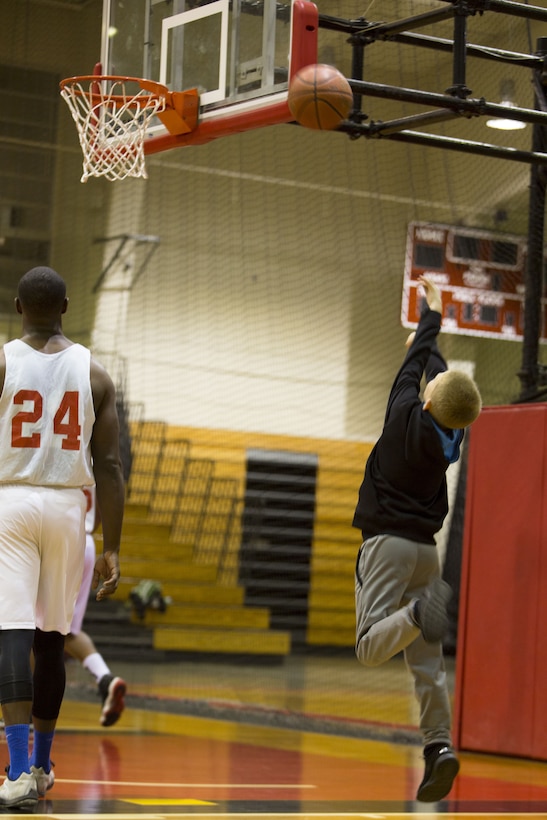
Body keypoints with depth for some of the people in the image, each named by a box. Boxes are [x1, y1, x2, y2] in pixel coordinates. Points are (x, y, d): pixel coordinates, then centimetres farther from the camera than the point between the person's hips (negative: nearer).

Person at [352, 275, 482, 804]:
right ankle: (439, 745, -8)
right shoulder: (452, 438, 2)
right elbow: (432, 368, 20)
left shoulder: (407, 417, -11)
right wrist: (425, 344, 37)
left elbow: (415, 366, 7)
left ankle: (418, 614, -41)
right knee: (427, 662, 5)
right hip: (427, 547, 5)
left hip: (388, 541, -5)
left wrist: (431, 316, 22)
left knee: (371, 648, -15)